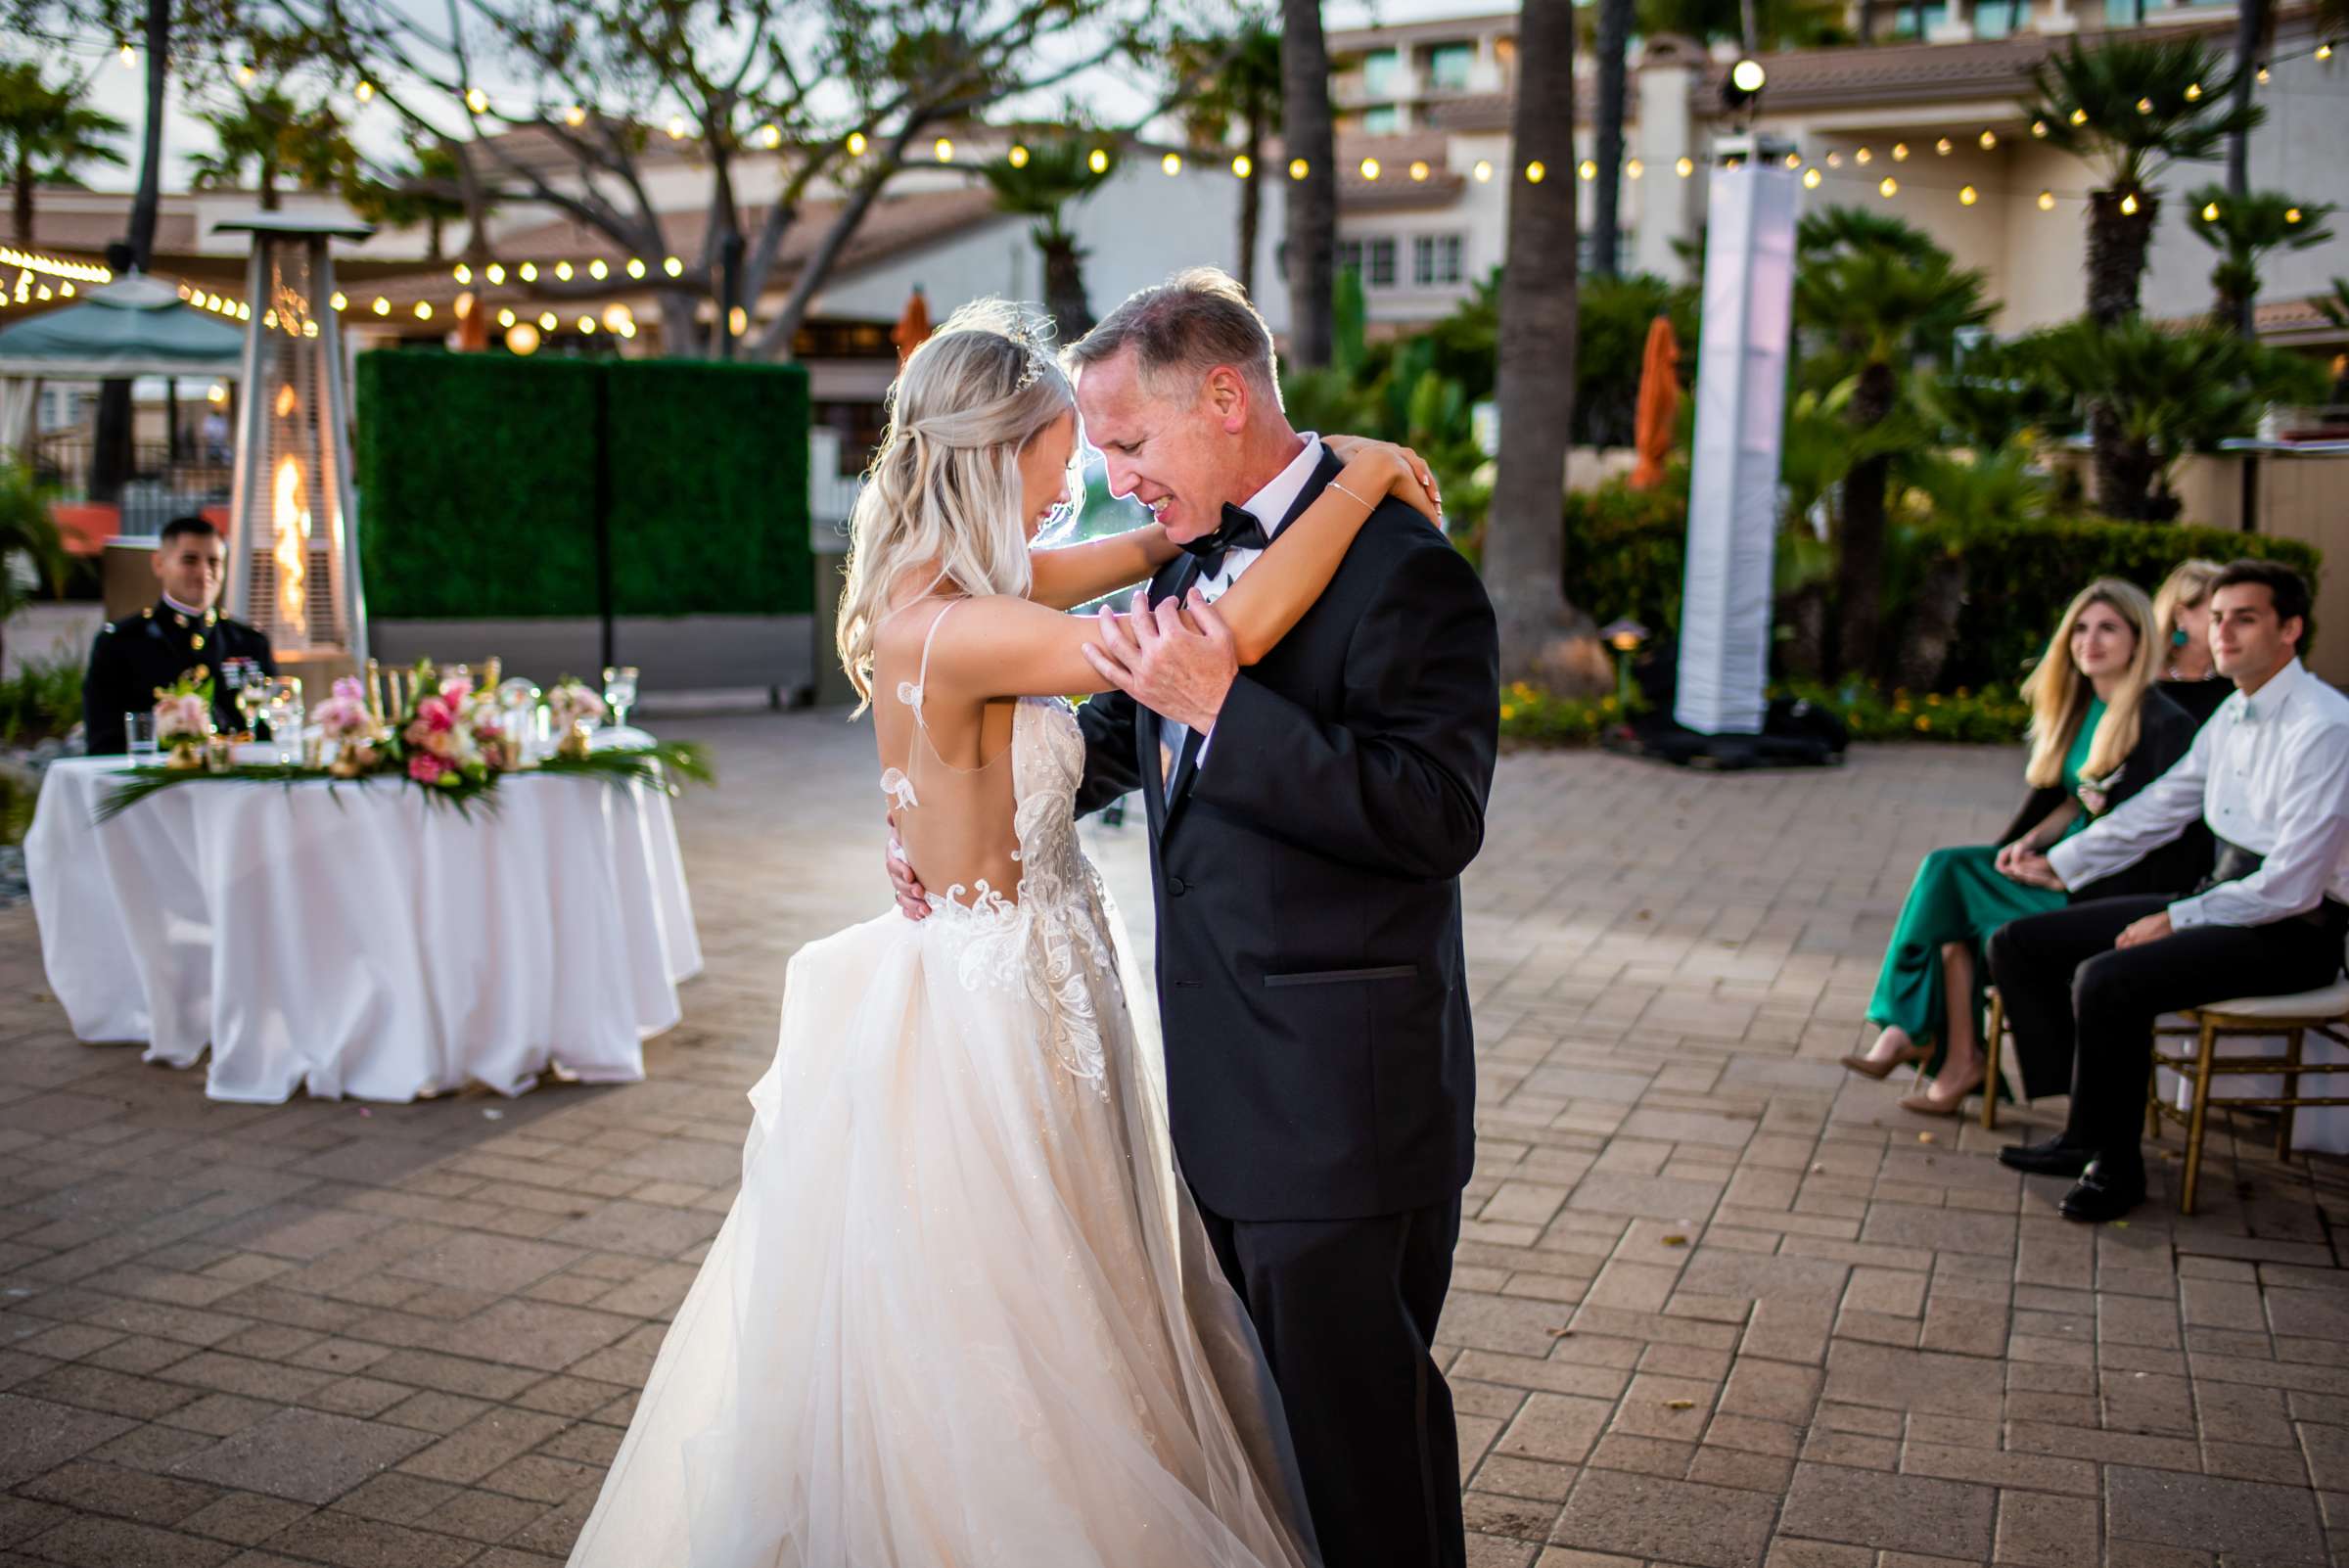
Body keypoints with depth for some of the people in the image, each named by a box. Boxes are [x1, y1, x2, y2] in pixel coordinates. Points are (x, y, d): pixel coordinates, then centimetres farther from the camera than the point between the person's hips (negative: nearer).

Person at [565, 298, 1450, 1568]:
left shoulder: (930, 588, 3)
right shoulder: (951, 629, -25)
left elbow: (1125, 556, 16)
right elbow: (1236, 633, -30)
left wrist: (1309, 489, 7)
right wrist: (1362, 477, -17)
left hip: (1014, 995, 10)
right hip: (990, 1018, -10)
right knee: (998, 1380, 7)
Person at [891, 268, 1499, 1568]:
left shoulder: (1403, 572, -17)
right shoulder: (1196, 559, 9)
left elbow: (1438, 815, -25)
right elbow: (1117, 733, 26)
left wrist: (1224, 704, -27)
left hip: (1342, 1100, -8)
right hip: (1221, 1081, 8)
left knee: (1358, 1418, 6)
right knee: (1263, 1393, 21)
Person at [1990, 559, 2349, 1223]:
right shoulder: (2234, 715, 9)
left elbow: (2292, 887, -22)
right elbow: (2159, 806, 19)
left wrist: (2176, 920, -18)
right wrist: (2060, 863, 12)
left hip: (2292, 928, -9)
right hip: (2220, 898, 9)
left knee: (2107, 980, -31)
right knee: (2018, 944, 0)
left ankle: (2113, 1163, -10)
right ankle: (2087, 1125, 3)